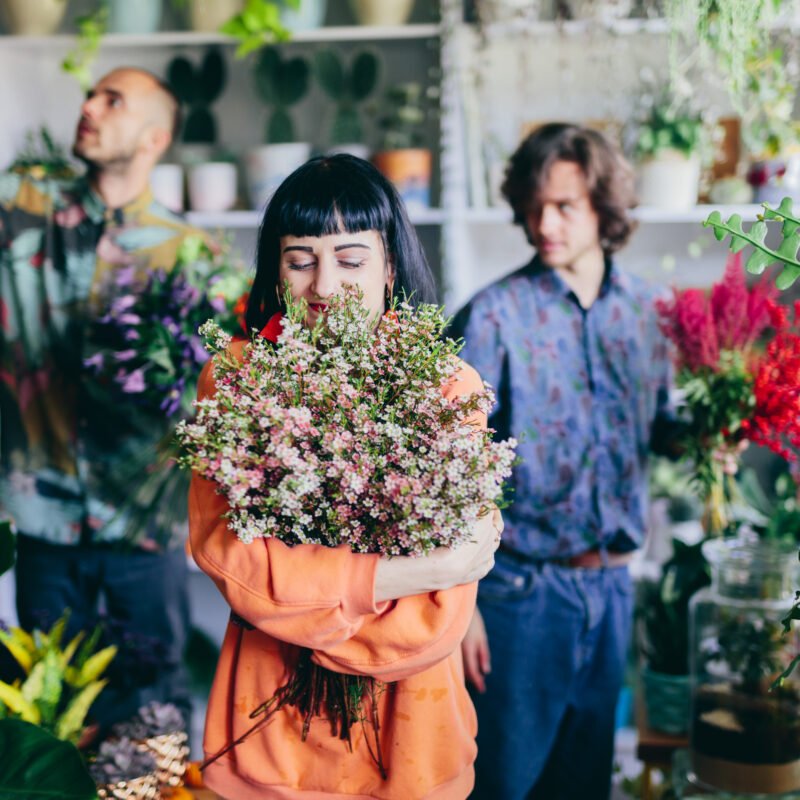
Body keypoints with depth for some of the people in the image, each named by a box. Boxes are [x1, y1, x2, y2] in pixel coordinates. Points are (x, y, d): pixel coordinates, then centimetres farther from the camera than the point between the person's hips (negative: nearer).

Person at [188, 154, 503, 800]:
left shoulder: (449, 387, -10)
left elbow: (439, 613, -14)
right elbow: (217, 543, -16)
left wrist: (294, 603, -18)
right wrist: (391, 576, -24)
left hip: (404, 724, -1)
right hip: (268, 731, 1)